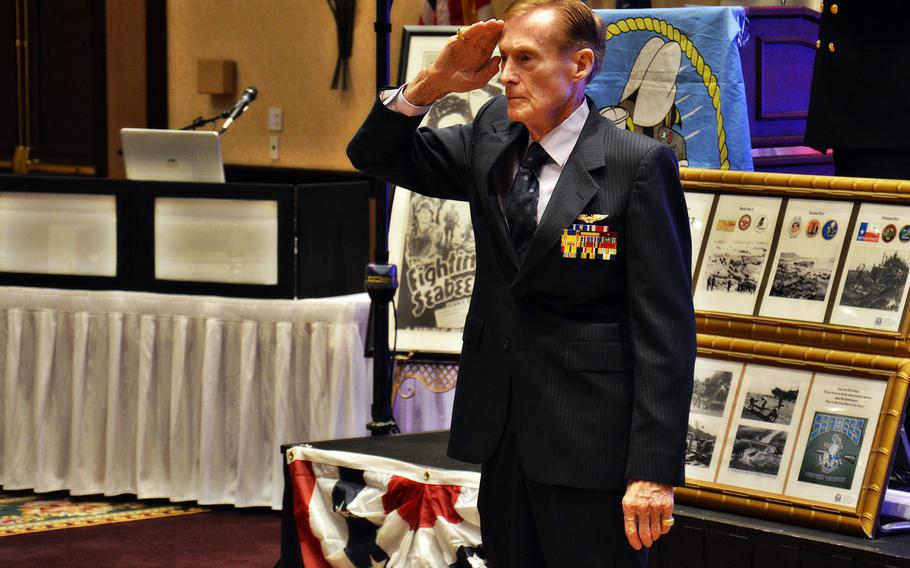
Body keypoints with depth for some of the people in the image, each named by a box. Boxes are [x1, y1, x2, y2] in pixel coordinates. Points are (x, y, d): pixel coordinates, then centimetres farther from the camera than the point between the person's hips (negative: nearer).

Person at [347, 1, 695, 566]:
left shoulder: (638, 165, -12)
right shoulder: (492, 138, 7)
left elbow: (664, 327, -14)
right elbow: (377, 156, 14)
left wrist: (654, 471, -19)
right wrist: (432, 83, -5)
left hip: (588, 441, -6)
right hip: (503, 432, 6)